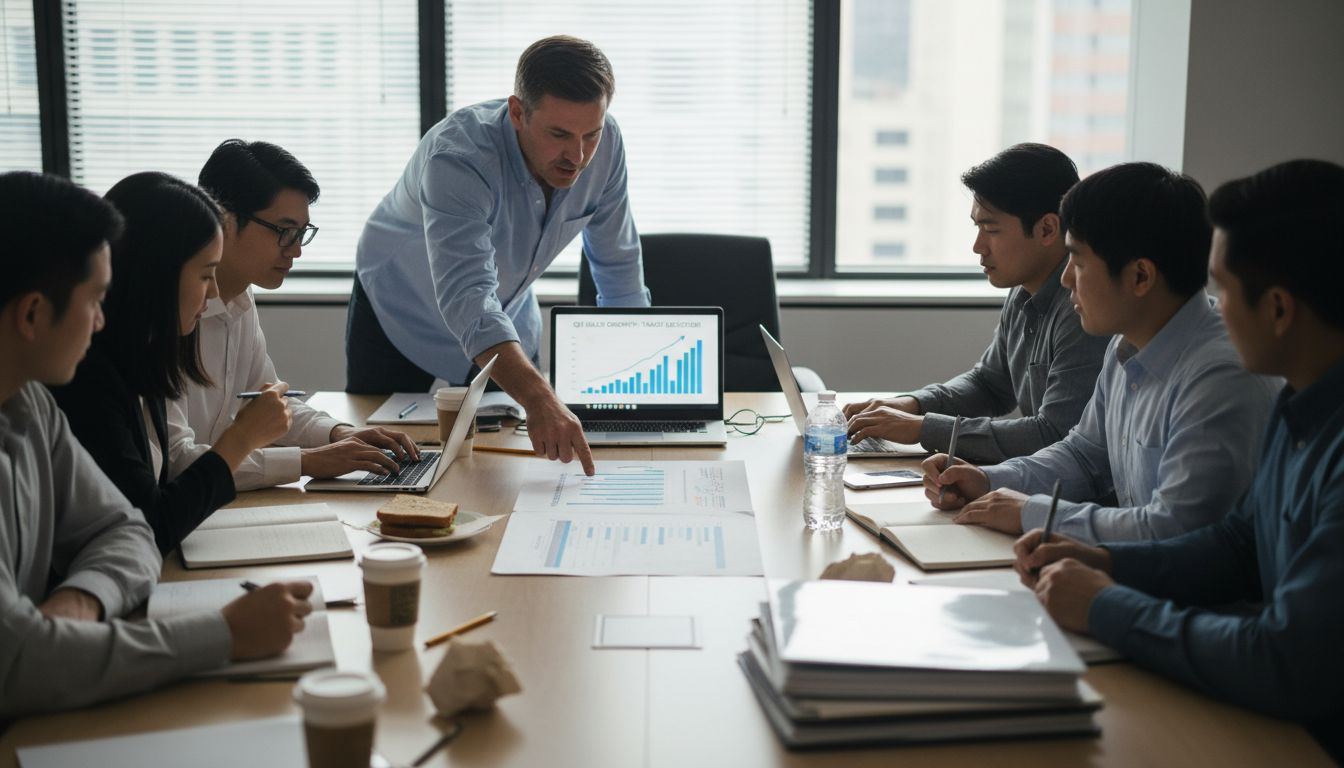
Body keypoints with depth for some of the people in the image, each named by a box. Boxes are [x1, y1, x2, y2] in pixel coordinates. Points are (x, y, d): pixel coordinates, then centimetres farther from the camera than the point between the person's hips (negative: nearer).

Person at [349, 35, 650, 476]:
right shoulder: (457, 156, -39)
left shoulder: (604, 143, -22)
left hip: (509, 316, 4)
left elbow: (618, 264, -7)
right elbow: (468, 300, -51)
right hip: (402, 315, -4)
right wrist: (539, 398, -65)